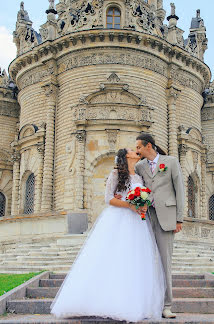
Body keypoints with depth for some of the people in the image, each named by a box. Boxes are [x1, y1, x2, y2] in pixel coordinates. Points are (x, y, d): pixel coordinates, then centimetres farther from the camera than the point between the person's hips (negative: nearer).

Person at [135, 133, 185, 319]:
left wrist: (179, 219, -3)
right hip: (146, 215, 3)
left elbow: (180, 190, 2)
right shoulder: (140, 166, 14)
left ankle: (166, 306, 0)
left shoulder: (171, 162, 4)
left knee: (165, 259, -5)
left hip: (166, 215, -3)